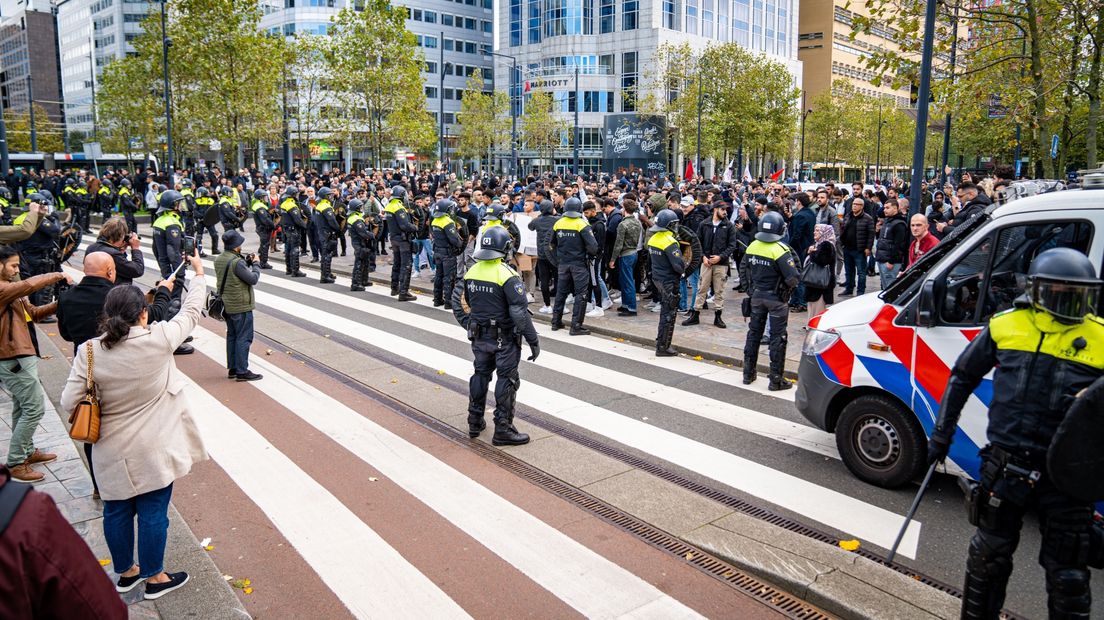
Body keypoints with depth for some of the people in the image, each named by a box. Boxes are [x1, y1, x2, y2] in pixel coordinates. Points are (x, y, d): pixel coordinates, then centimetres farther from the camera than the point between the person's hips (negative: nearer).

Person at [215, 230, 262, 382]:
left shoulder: (219, 260, 5)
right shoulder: (237, 262, -23)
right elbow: (253, 279, -18)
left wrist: (247, 263, 6)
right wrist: (255, 264, -3)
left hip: (227, 305, 9)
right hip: (241, 306, -9)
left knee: (232, 336, 16)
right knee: (244, 338, -1)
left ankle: (232, 369, 23)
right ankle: (242, 371, 2)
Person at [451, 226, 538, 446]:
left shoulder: (471, 271, 1)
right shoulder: (507, 275, -19)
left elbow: (458, 302, 10)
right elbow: (519, 313, -21)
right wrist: (533, 341, -15)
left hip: (479, 337, 6)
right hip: (505, 339, -6)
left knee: (480, 375, 20)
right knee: (507, 380, 4)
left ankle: (475, 422, 30)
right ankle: (503, 429, 9)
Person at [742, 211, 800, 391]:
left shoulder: (752, 247, -3)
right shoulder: (780, 250, -21)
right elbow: (792, 279, -24)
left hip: (757, 295, 6)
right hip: (776, 299, -5)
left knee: (754, 332, 17)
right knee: (777, 338, 4)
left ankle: (748, 373, 25)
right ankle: (776, 379, 9)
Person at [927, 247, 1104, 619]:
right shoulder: (1006, 326, -2)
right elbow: (962, 376, 9)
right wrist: (942, 432, 10)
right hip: (1005, 466, 1)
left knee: (1067, 575, 12)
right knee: (988, 556, 17)